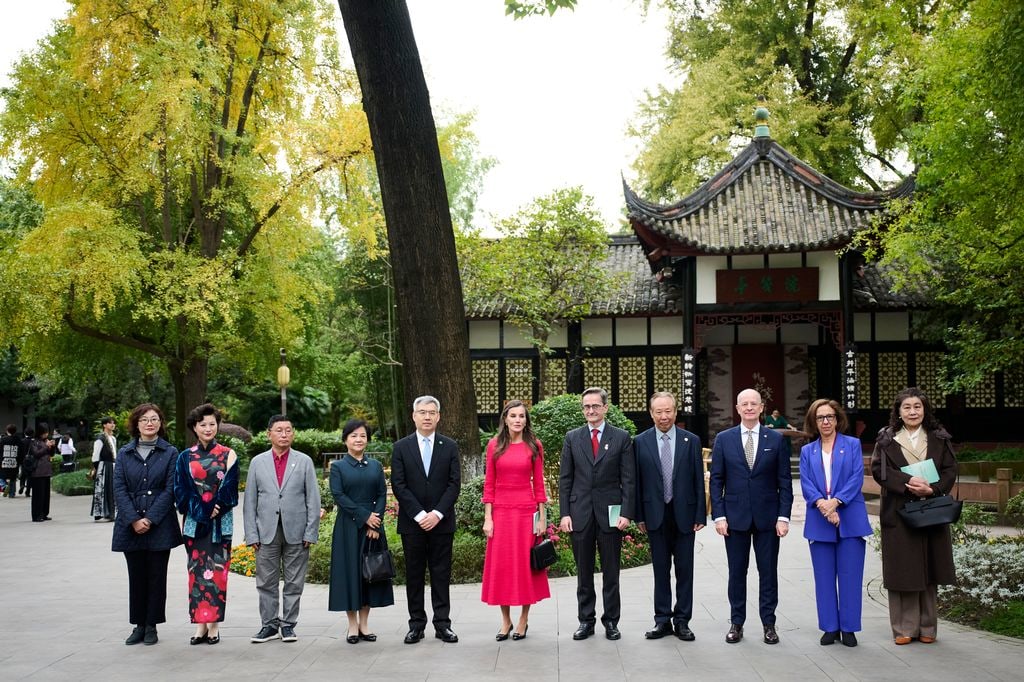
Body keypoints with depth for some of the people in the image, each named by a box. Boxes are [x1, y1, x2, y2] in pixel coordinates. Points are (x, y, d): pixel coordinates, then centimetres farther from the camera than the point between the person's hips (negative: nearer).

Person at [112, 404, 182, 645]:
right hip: (130, 525, 2)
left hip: (159, 526, -2)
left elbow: (170, 489, -6)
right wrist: (133, 520, -11)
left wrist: (150, 519, -13)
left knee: (156, 576, 4)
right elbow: (119, 488, 0)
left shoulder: (170, 453, 0)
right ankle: (138, 625, 17)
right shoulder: (125, 453, 6)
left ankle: (151, 625, 13)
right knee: (136, 577, 8)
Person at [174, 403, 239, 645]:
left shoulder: (228, 455, 3)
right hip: (195, 522, 2)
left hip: (220, 522, -2)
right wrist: (203, 511, -11)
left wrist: (214, 510, -14)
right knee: (197, 571, 1)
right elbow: (181, 491, 1)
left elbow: (229, 489, -1)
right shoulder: (185, 457, 7)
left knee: (216, 571, -4)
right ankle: (201, 624, 6)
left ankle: (214, 625, 1)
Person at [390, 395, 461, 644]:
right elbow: (398, 485, -3)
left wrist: (437, 513, -12)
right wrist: (419, 515, -11)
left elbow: (454, 483, -1)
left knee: (441, 573, 3)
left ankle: (443, 624, 7)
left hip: (441, 521, 0)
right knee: (414, 574, 5)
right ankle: (416, 624, 11)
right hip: (411, 521, 0)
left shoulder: (450, 446, 4)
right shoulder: (401, 447, 3)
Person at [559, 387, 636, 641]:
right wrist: (564, 513, -2)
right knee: (584, 572, 7)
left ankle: (611, 621, 15)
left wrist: (626, 513, -9)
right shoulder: (572, 438, 6)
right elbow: (565, 479, 5)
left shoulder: (621, 438, 1)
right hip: (580, 513, 1)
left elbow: (629, 479, -1)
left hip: (610, 513, -1)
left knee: (611, 571, 6)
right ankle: (586, 620, 16)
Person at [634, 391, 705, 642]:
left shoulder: (691, 441, 1)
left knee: (684, 570, 6)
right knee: (660, 570, 8)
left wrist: (700, 515, -3)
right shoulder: (641, 442, 1)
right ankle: (662, 621, 16)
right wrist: (639, 516, -1)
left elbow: (698, 480, 1)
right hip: (656, 516, 0)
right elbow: (637, 481, 2)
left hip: (684, 514, 0)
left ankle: (682, 621, 14)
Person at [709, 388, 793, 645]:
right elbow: (716, 480, 3)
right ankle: (736, 623, 15)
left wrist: (783, 516, -5)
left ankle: (769, 624, 15)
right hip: (735, 516, 0)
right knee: (737, 572, 6)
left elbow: (784, 481, 2)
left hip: (767, 516, 0)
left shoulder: (776, 440, 3)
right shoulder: (724, 439, 3)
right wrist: (718, 515, -5)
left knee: (768, 571, 5)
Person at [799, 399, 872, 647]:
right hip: (819, 522, 2)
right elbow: (805, 484, 2)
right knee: (824, 577, 5)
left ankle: (848, 628, 7)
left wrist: (835, 502, -16)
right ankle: (830, 627, 13)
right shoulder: (807, 451, 13)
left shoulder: (852, 445, 7)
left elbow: (857, 478, -4)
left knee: (850, 576, -1)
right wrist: (822, 504, -17)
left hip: (850, 520, -2)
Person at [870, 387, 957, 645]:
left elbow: (950, 471, 1)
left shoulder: (940, 439, 8)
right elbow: (878, 469, -7)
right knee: (902, 570, -2)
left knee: (928, 570, 5)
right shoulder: (886, 439, 3)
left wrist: (932, 489, -16)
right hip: (898, 514, -1)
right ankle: (904, 629, 4)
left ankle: (927, 628, 14)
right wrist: (907, 482, -21)